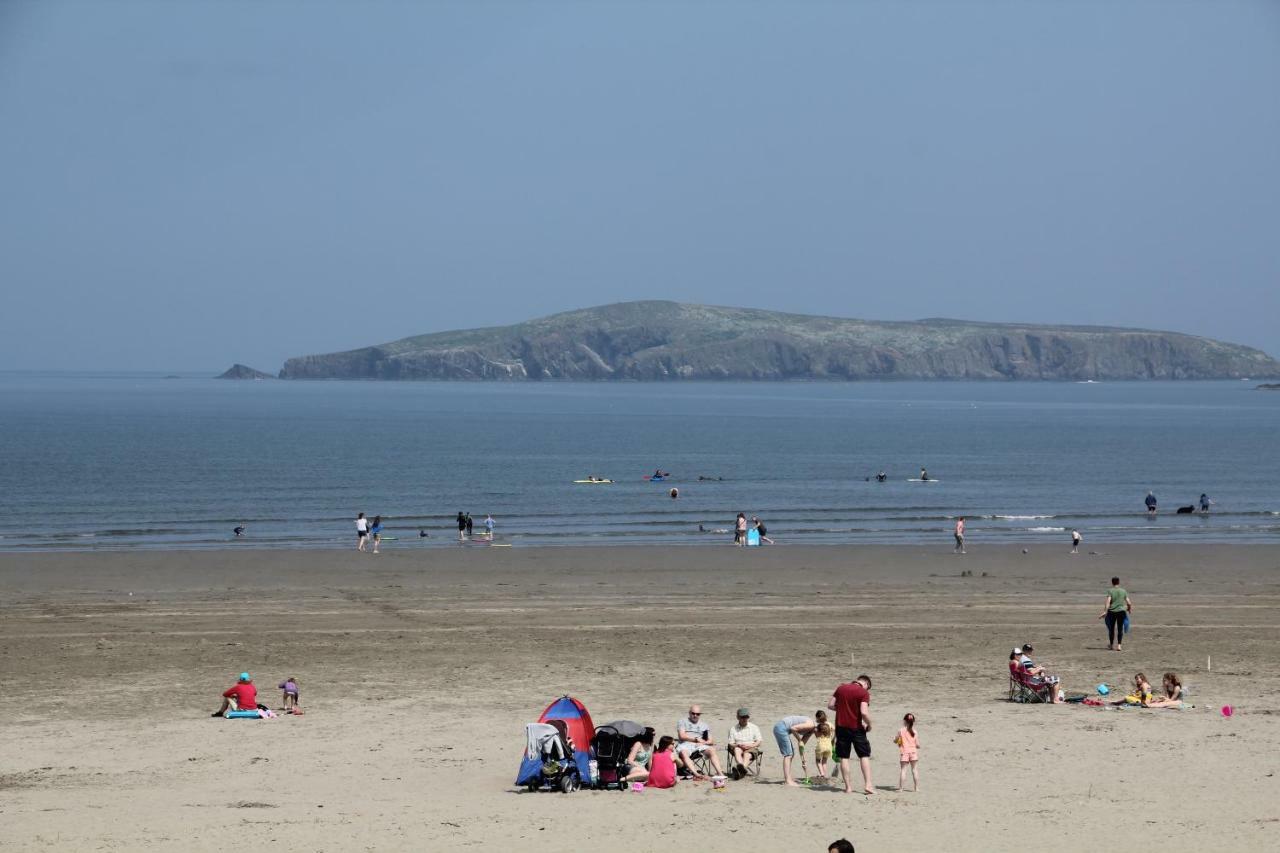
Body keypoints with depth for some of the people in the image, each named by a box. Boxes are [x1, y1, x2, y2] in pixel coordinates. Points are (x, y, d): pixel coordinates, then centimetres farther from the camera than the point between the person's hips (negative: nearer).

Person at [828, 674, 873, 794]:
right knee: (864, 756, 7)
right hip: (856, 728, -3)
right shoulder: (864, 692, -9)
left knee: (844, 757, 7)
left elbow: (830, 705, 7)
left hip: (841, 727, 3)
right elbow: (864, 712, -19)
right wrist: (869, 725, -3)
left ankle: (848, 787, 6)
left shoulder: (841, 688, 6)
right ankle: (867, 785, -2)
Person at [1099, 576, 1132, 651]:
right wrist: (1129, 609, 25)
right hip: (1121, 611, 1)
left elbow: (1108, 602, -16)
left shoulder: (1110, 591, -4)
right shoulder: (1123, 591, 4)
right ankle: (1119, 645, -6)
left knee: (1111, 629, 12)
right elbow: (1129, 603, 5)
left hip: (1112, 612, -1)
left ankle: (1111, 645, 24)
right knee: (1120, 629, 5)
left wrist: (1105, 612, -19)